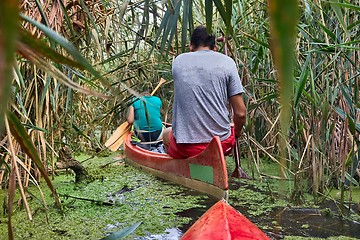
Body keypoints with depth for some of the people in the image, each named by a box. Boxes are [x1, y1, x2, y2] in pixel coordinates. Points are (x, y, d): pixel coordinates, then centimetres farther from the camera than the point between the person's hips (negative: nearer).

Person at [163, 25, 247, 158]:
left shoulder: (178, 61, 4)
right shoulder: (226, 62, -2)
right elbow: (240, 113, -5)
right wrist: (235, 134, 14)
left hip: (185, 148, 0)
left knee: (166, 135, 34)